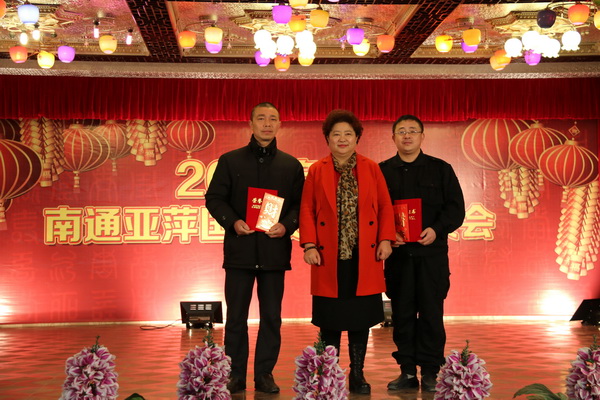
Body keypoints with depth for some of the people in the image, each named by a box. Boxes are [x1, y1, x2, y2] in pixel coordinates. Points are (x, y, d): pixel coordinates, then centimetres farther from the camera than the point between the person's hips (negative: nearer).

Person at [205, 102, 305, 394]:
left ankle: (265, 373, 17)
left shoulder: (291, 165, 9)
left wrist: (287, 225, -12)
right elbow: (214, 198, 4)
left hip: (275, 249, 1)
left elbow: (301, 204, 7)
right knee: (236, 316, 5)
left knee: (271, 316, 6)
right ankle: (235, 375, 15)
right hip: (239, 248, -1)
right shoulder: (230, 161, 7)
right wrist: (232, 221, -12)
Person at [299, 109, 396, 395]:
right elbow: (307, 210, 3)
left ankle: (357, 376, 17)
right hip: (329, 257, -1)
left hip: (364, 257, 1)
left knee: (361, 319, 6)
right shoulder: (316, 171, 6)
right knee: (330, 321, 3)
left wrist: (386, 239, -4)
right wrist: (309, 245, -6)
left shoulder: (371, 169, 8)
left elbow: (385, 207, 6)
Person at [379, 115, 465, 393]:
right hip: (397, 253, 1)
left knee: (431, 313, 0)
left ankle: (430, 372, 9)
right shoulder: (382, 171, 9)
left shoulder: (441, 169, 7)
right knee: (402, 314, 4)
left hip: (432, 253, -1)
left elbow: (456, 208, 2)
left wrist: (436, 230, -13)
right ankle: (407, 372, 13)